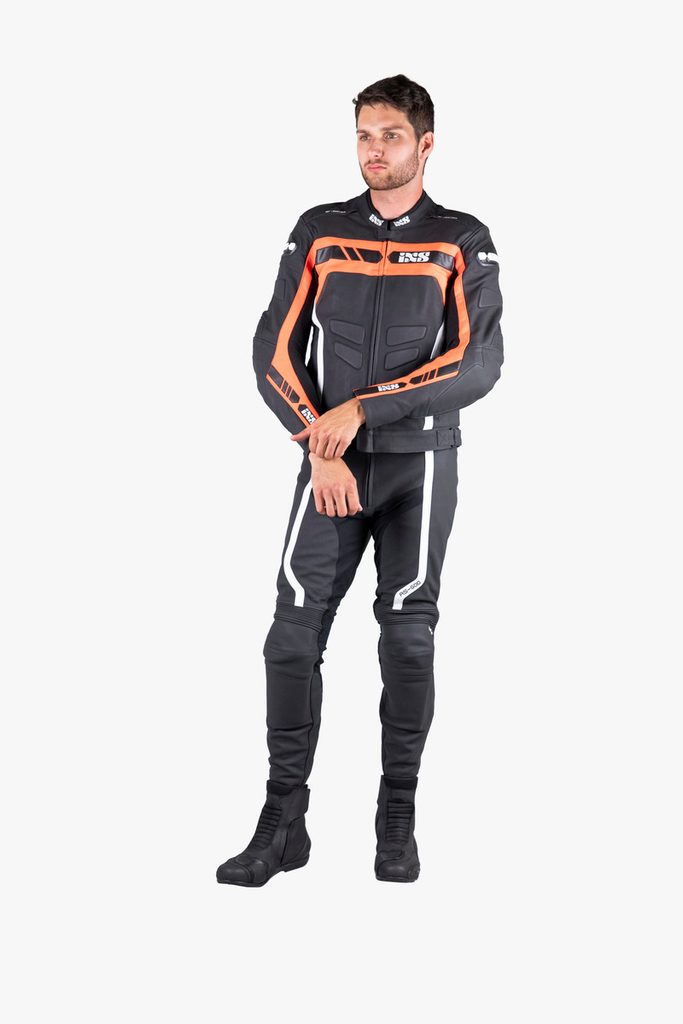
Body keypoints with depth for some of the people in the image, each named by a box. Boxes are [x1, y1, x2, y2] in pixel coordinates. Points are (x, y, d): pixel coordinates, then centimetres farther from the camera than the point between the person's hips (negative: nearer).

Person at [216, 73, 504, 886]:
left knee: (408, 637, 3)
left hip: (419, 464, -1)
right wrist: (321, 447, -12)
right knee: (293, 633, -5)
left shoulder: (462, 242, 0)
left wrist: (363, 409, -17)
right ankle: (282, 824, 3)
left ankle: (398, 821, 14)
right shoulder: (318, 231, 5)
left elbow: (477, 364, -11)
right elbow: (275, 352, 0)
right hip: (329, 467, 1)